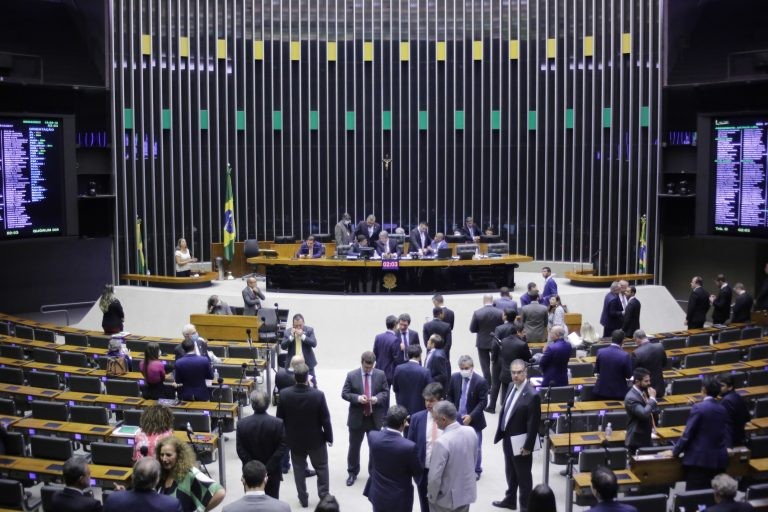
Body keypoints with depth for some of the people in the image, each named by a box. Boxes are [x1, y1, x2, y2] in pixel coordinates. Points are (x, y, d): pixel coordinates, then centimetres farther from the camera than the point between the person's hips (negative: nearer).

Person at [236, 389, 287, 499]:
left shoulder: (241, 424, -11)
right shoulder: (278, 423, -14)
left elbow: (240, 450, -10)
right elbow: (282, 448, -15)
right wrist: (268, 468, -12)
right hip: (273, 472, -1)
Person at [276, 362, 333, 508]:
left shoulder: (284, 394, -19)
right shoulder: (318, 395, -25)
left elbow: (280, 418, -7)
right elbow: (325, 419, -15)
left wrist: (283, 437, 9)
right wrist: (329, 437, 1)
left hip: (294, 439, 2)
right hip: (316, 439, -1)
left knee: (299, 469, 20)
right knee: (321, 468, 20)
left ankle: (303, 499, 28)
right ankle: (324, 496, 27)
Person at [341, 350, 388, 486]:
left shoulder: (381, 374, -4)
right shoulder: (351, 375, -8)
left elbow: (386, 392, 2)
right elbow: (344, 393, -6)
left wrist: (377, 398, -19)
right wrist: (357, 398, -23)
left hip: (375, 417, 1)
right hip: (357, 417, -1)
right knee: (354, 447, 10)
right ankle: (352, 473, 28)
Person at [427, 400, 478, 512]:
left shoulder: (442, 442, -29)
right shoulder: (471, 431, -8)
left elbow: (435, 476, -23)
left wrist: (431, 496, -7)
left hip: (446, 498, -6)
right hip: (467, 492, 6)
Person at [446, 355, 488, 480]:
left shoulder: (481, 381, -16)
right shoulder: (454, 378, -4)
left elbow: (483, 402, -14)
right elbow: (449, 396, 7)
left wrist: (471, 416, -20)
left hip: (473, 420, -3)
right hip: (457, 418, 3)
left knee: (475, 446, 10)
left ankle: (476, 470, 28)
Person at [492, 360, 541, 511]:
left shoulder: (532, 395, -23)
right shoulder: (512, 386, 2)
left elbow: (533, 424, -20)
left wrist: (528, 446, -17)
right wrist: (500, 433, 11)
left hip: (520, 442, -8)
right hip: (508, 439, 8)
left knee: (523, 475, 9)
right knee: (510, 472, 24)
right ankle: (510, 500, 41)